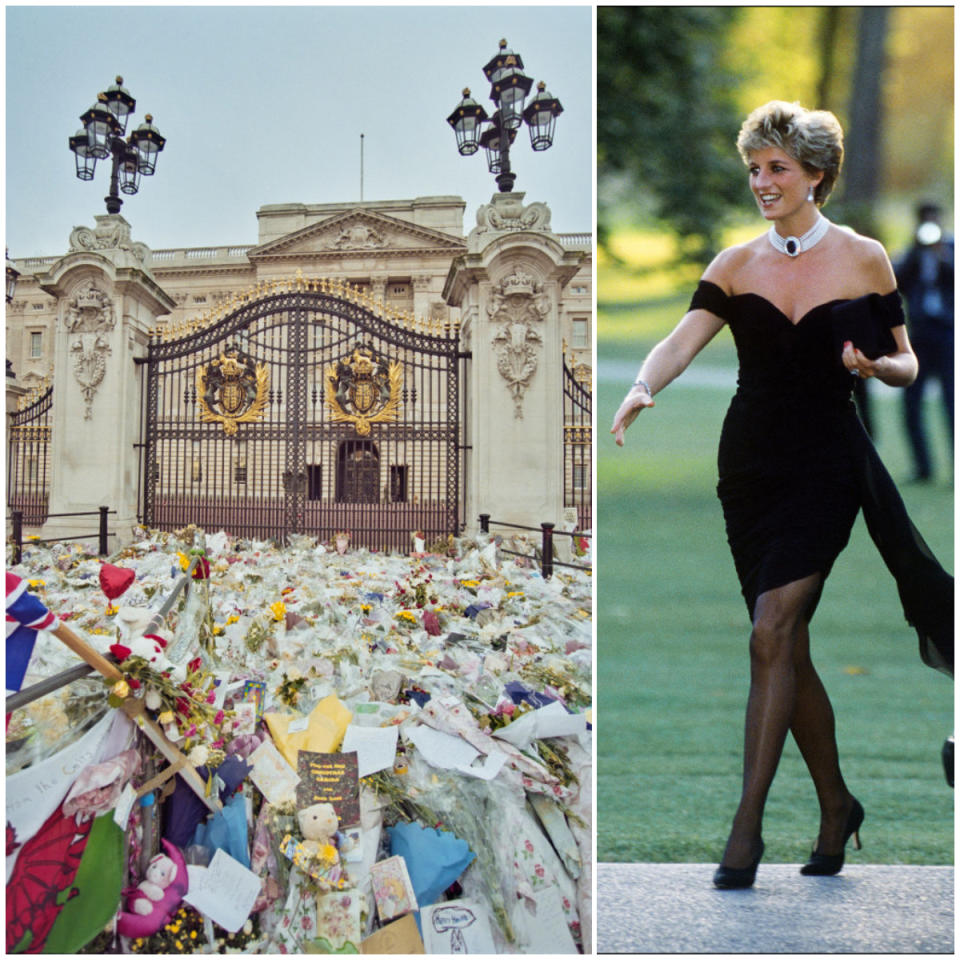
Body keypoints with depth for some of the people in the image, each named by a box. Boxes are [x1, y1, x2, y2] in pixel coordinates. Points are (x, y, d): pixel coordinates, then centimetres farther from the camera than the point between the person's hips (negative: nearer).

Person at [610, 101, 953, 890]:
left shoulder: (865, 258, 1)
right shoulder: (736, 265, 5)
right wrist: (641, 390, -30)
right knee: (791, 649, 6)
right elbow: (683, 340, -10)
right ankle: (836, 806, 23)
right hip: (751, 464, 3)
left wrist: (874, 365, -15)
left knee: (773, 631, -15)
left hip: (829, 461, -3)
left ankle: (747, 824, -9)